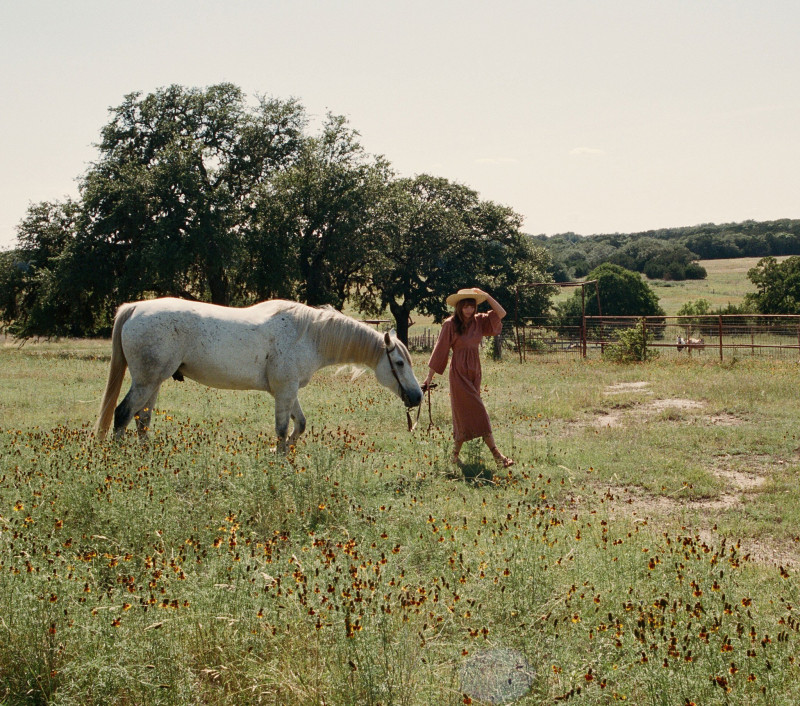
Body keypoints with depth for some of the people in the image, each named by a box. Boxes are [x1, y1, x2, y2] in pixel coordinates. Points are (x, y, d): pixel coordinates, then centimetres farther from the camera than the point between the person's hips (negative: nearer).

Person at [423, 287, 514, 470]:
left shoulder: (478, 321, 7)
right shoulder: (450, 324, -7)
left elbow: (501, 313, 1)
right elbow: (440, 350, -5)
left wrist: (486, 295, -5)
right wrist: (429, 377, -4)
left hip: (475, 372, 6)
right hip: (459, 372, -6)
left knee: (465, 416, 9)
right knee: (477, 414, -11)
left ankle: (455, 456, 19)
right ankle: (497, 456, -15)